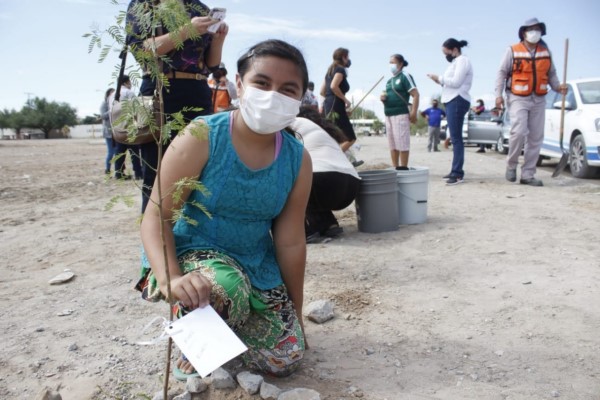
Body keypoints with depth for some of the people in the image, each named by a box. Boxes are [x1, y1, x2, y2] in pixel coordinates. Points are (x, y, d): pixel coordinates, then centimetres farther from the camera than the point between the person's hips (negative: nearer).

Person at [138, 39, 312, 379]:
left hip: (257, 265, 4)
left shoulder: (298, 159, -8)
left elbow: (290, 242, -1)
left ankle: (225, 326, 28)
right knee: (222, 288, -38)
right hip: (191, 251, -4)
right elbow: (156, 217, -20)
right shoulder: (201, 138, -20)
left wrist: (296, 314, 6)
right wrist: (171, 279, -38)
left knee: (285, 359, -2)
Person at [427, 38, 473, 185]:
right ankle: (455, 171, 13)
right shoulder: (456, 62, 25)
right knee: (455, 138, 10)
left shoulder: (462, 60, -6)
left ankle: (458, 173, -16)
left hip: (457, 101, -10)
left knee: (456, 138, -14)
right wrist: (440, 81, 6)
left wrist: (439, 78, -8)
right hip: (452, 101, 10)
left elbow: (456, 82, -17)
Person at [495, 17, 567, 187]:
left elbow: (551, 73, 15)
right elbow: (502, 73, -1)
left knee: (536, 138, 3)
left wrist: (558, 86, -4)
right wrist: (498, 94, -10)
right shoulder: (513, 51, -1)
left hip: (538, 100, 5)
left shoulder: (545, 52, 11)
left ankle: (528, 175, 10)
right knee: (519, 132, -20)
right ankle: (511, 165, 3)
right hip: (518, 98, -5)